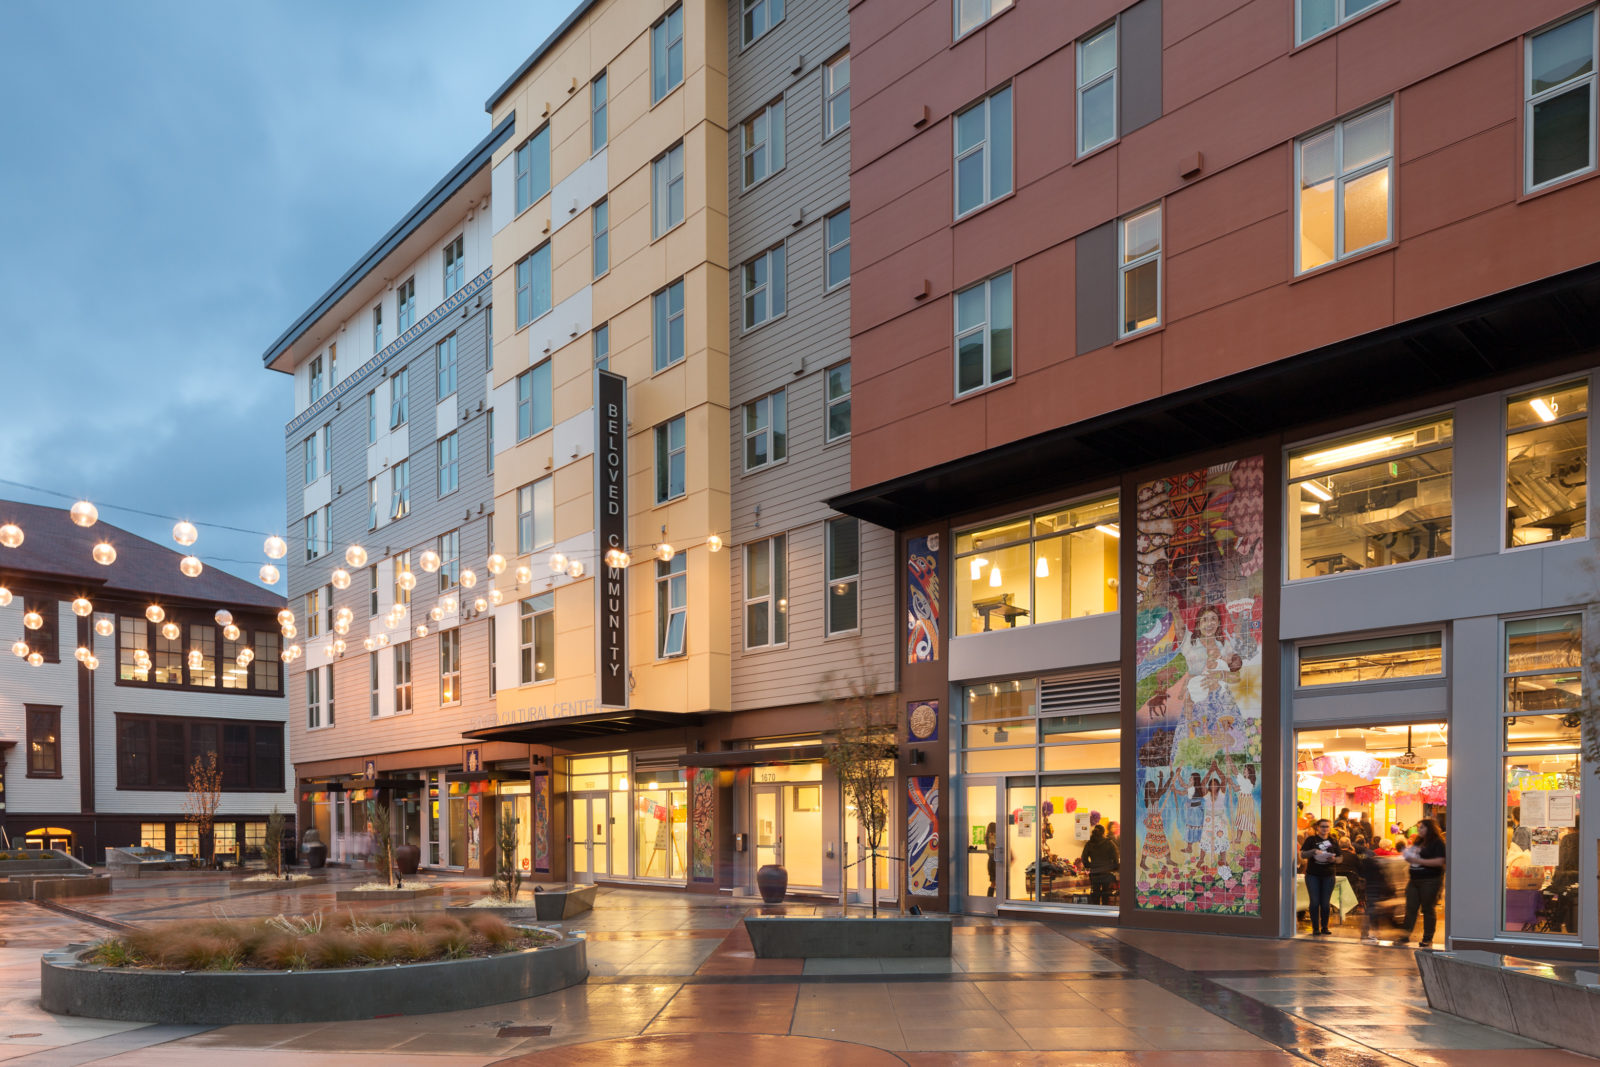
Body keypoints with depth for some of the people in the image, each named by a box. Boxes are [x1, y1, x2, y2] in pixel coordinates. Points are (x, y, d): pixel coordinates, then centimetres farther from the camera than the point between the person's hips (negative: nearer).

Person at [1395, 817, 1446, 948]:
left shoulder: (1437, 843, -8)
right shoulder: (1418, 842, 17)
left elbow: (1439, 861, -18)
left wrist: (1419, 861, -18)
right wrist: (1409, 857, 5)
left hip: (1430, 881, -7)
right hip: (1414, 880, 7)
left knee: (1427, 909, 0)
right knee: (1411, 907, 4)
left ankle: (1428, 939, 8)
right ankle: (1406, 935, 7)